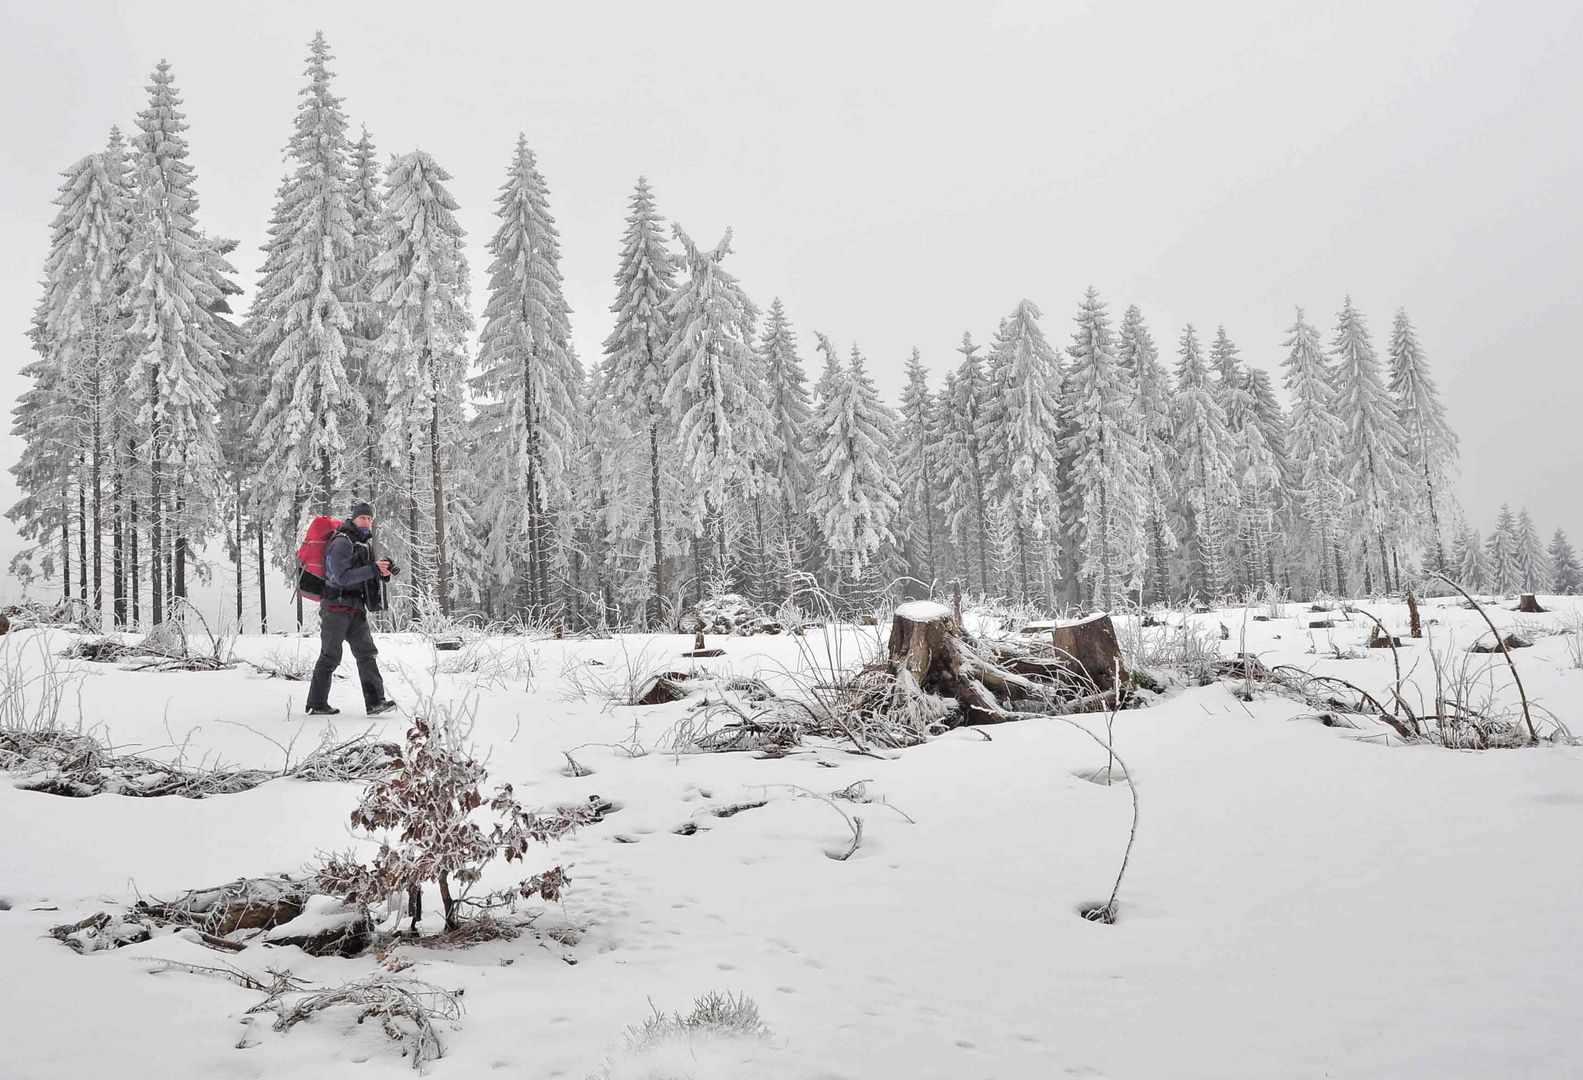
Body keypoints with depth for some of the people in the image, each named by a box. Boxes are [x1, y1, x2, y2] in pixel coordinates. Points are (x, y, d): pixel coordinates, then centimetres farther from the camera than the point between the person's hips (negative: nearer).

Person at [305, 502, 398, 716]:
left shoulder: (365, 542, 15)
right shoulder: (342, 542, -13)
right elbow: (342, 577, -23)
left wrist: (382, 573, 2)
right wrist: (373, 569, -26)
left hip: (356, 608, 8)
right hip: (336, 607, -8)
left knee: (367, 653, -1)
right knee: (330, 657, 1)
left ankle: (375, 702, -5)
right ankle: (316, 705, 12)